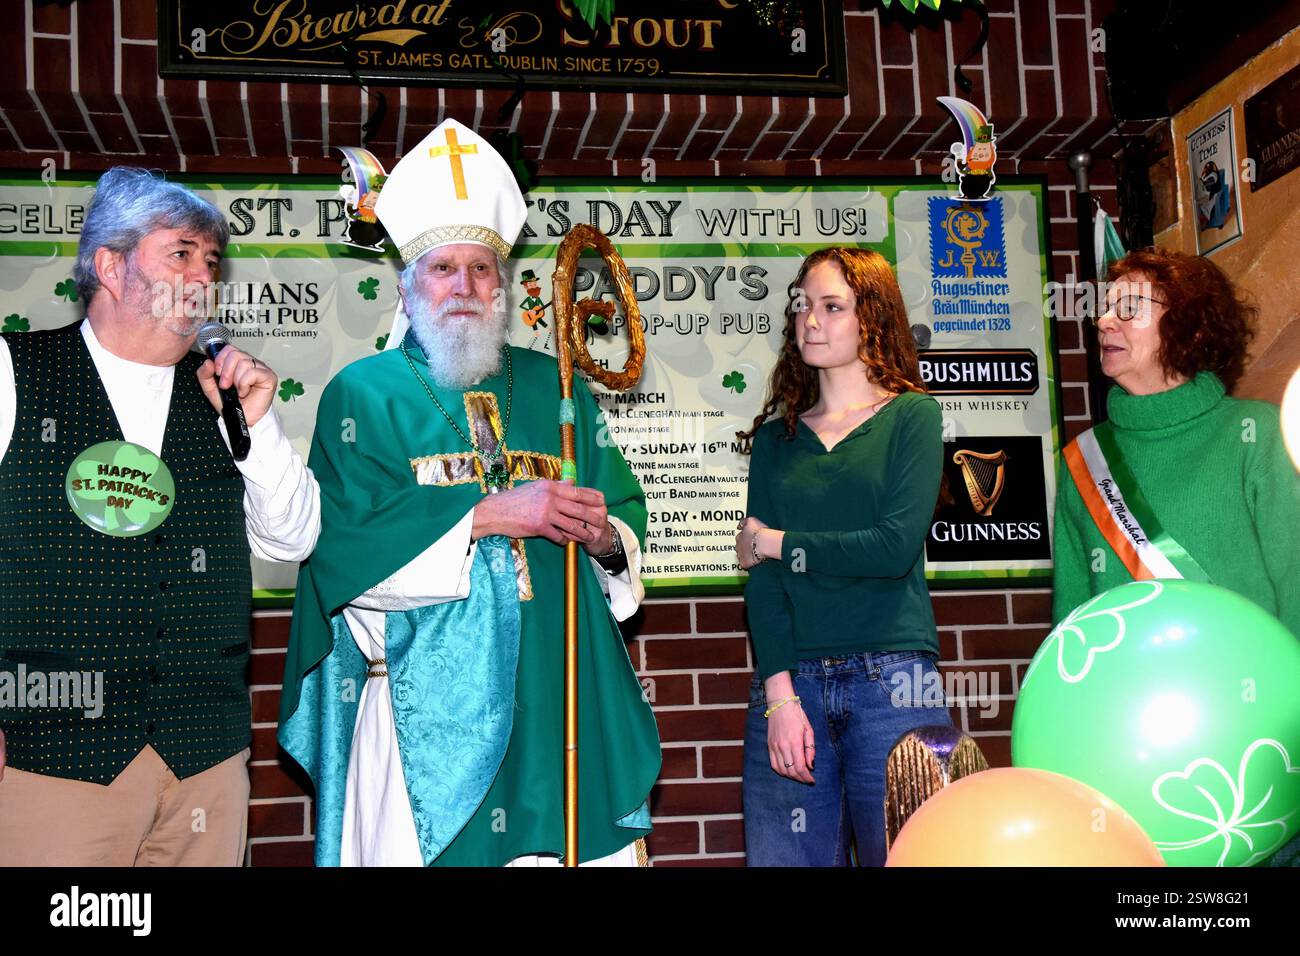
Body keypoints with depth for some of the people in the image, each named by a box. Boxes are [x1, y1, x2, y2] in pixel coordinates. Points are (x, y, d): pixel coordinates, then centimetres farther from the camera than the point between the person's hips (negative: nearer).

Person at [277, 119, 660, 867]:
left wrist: (604, 536, -10)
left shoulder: (556, 390, 15)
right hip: (425, 708, -3)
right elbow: (342, 544, -10)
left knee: (580, 844, 2)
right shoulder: (366, 394, 3)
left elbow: (629, 513, 13)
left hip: (559, 698, 3)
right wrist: (488, 515, -14)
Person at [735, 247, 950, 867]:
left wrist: (778, 544, -1)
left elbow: (895, 548, -9)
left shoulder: (912, 415, 5)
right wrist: (780, 694, -10)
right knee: (784, 857, 2)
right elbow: (760, 580, 3)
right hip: (790, 681, 3)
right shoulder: (776, 437, 13)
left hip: (889, 679, -2)